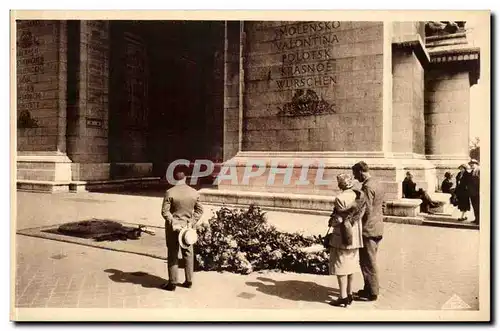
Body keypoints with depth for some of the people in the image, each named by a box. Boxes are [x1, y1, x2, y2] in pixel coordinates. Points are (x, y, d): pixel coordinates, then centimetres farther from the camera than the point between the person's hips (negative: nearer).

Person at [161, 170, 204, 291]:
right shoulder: (194, 192, -2)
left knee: (173, 255, 6)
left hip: (173, 227, -3)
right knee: (188, 254, 14)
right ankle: (189, 281, 22)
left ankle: (172, 283, 12)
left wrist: (173, 222, -15)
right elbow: (199, 210, 3)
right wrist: (192, 223, 1)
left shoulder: (170, 192, -13)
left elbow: (165, 211, -17)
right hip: (188, 227, 3)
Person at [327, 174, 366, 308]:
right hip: (355, 237, 7)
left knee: (340, 266, 1)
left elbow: (339, 219, -17)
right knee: (351, 264, 15)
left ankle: (343, 297, 5)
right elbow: (359, 214, -1)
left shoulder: (340, 198, -17)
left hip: (342, 236, -7)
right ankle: (349, 294, 24)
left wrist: (331, 222, 0)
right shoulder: (358, 195, 2)